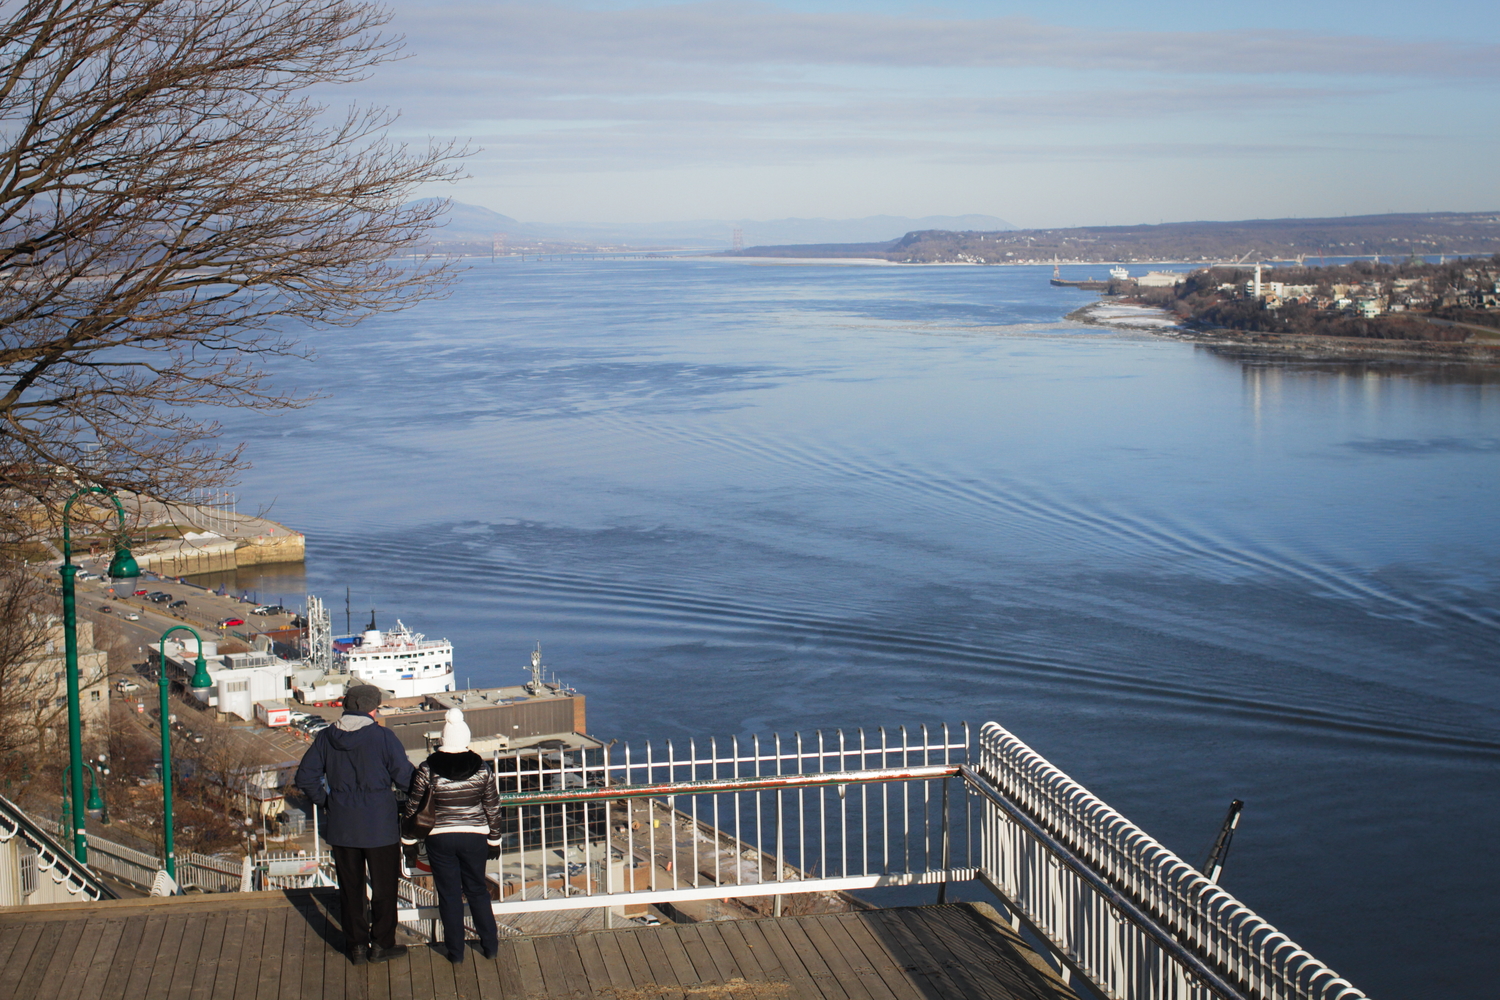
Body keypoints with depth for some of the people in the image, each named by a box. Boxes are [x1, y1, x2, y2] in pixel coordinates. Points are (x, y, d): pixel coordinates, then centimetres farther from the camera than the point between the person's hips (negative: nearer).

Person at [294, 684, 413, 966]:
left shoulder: (327, 737, -2)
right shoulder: (382, 736, -14)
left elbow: (305, 777, 1)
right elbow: (405, 777, -12)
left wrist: (325, 800, 12)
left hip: (341, 827, 3)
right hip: (379, 826, -3)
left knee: (350, 887, 15)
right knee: (383, 886, 11)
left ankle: (356, 945, 20)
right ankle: (381, 944, 18)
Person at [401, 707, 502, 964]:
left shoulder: (428, 770, -10)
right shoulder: (480, 768, -6)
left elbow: (413, 808, -3)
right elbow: (493, 808, 0)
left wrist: (409, 842, 9)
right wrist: (494, 840, 12)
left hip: (440, 839, -1)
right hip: (474, 838, 1)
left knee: (449, 895, 9)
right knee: (477, 891, 16)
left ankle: (455, 951, 15)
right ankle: (490, 945, 19)